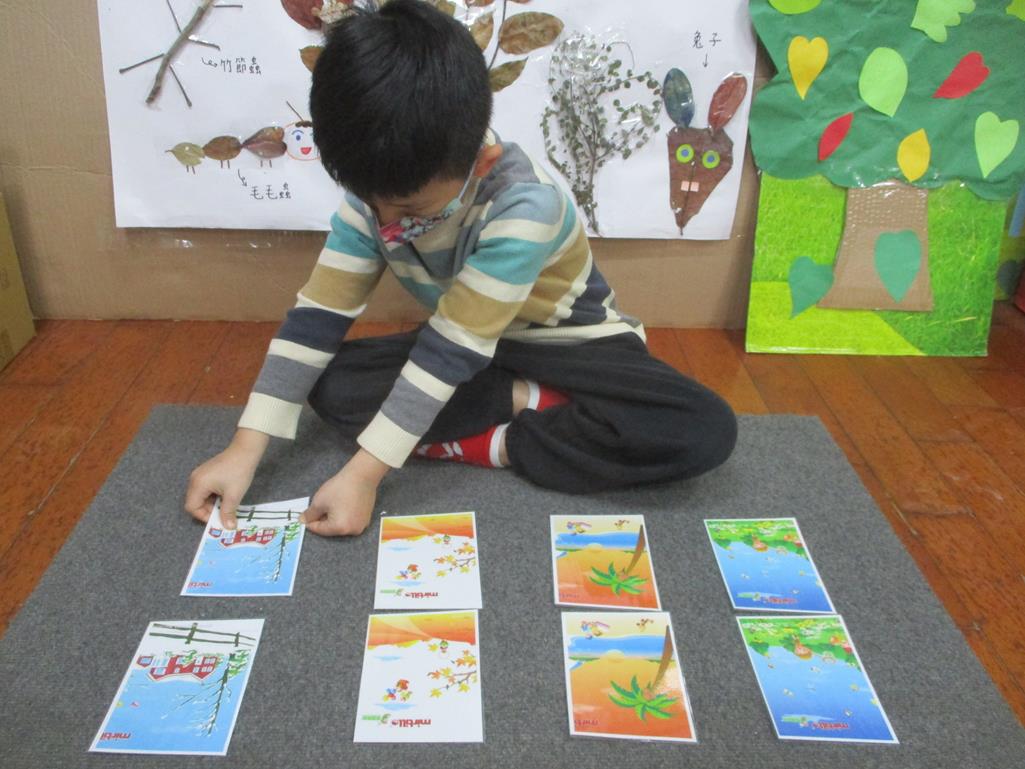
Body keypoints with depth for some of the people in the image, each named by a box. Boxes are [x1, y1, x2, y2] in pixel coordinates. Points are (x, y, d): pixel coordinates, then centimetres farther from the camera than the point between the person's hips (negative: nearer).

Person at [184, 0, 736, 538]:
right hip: (468, 344, 4)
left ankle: (490, 443, -19)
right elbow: (318, 315, -14)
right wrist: (245, 449, -20)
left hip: (570, 344, -4)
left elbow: (453, 349, -33)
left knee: (705, 430, -29)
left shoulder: (523, 205, -33)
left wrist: (364, 473, -33)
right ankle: (527, 402, -14)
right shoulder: (376, 191, -16)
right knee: (332, 387, -19)